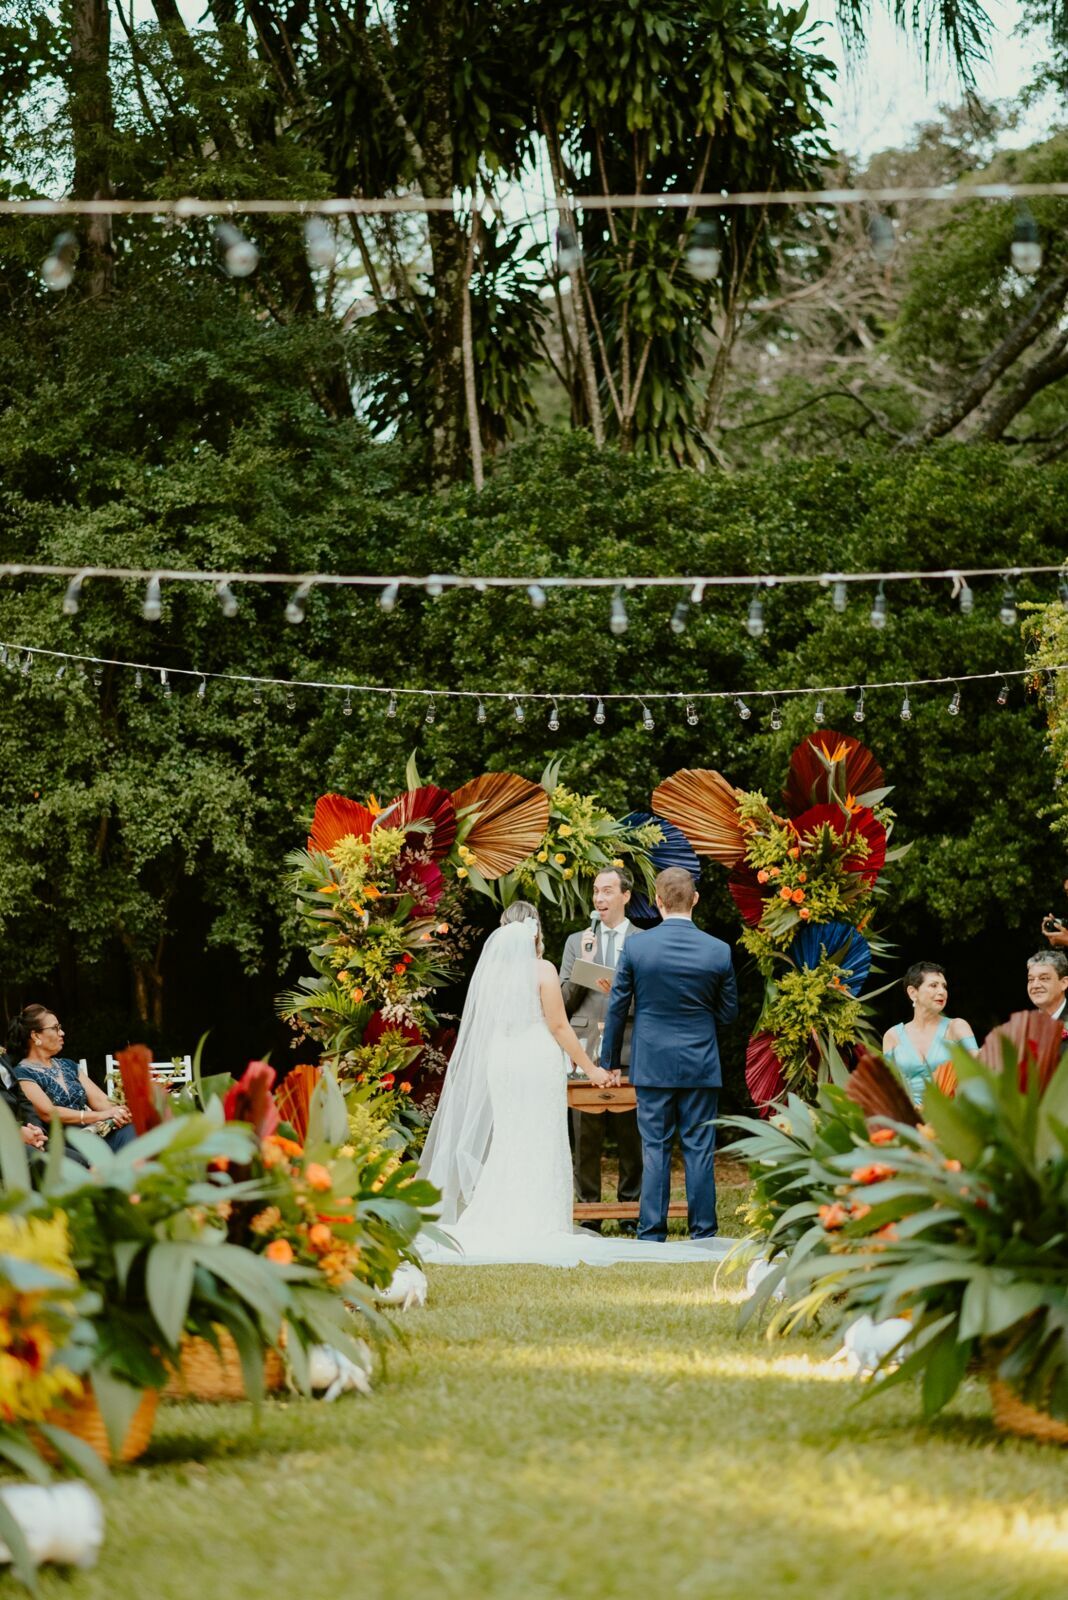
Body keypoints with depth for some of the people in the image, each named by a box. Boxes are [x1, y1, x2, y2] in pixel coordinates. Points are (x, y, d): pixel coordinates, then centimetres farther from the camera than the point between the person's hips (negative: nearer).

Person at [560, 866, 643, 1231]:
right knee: (586, 1138, 1)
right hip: (587, 1050, 1)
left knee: (631, 1135, 2)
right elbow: (564, 1000, 9)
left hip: (629, 1050, -1)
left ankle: (631, 1211, 9)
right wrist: (585, 963, -4)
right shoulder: (576, 942, 14)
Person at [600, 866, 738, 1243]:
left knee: (655, 1149, 5)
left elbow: (616, 1009, 0)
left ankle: (652, 1234, 6)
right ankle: (703, 1233, 6)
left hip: (652, 1065, 0)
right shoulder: (719, 951, -5)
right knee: (700, 1150, 5)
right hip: (701, 1065, 0)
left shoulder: (636, 947, -7)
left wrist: (610, 1060, 11)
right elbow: (729, 1012, 6)